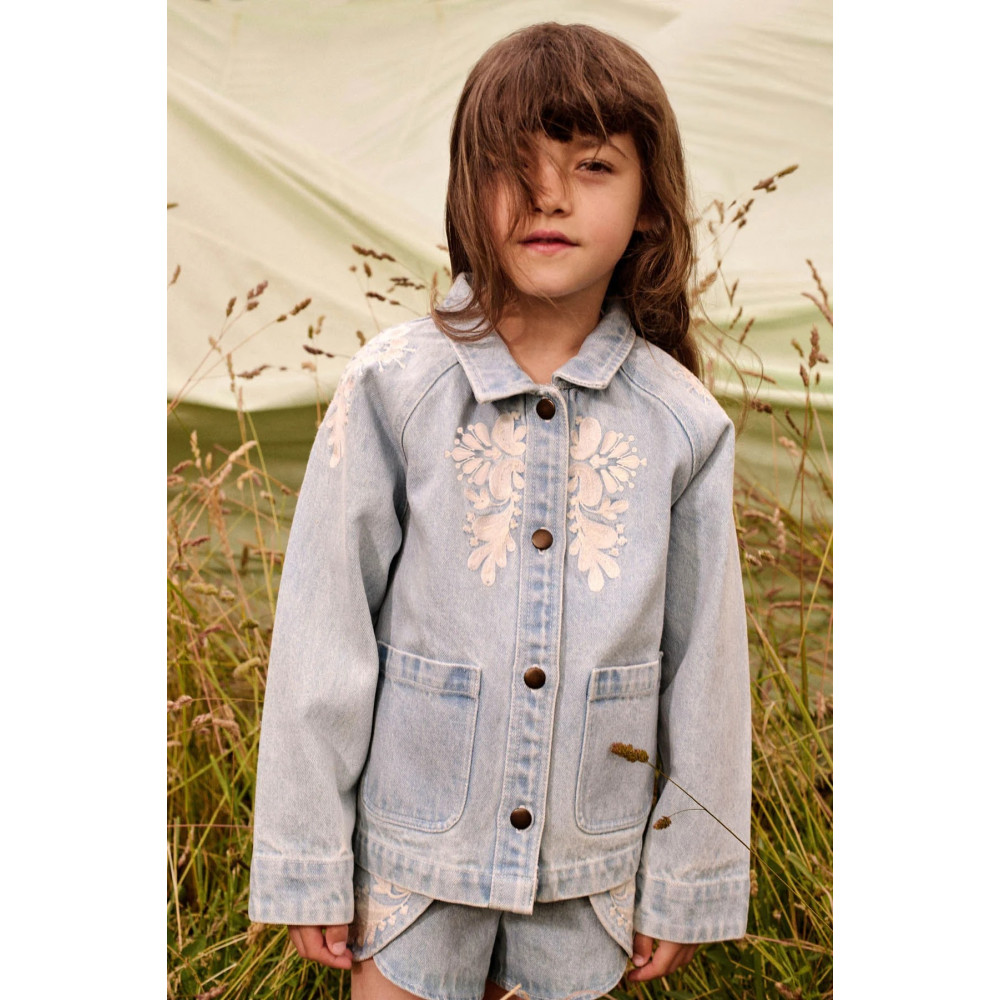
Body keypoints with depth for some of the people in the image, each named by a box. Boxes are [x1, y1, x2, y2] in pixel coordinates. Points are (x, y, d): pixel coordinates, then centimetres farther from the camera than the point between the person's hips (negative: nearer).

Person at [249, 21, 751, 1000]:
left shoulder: (682, 424, -7)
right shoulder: (394, 389, -11)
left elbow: (705, 667, 0)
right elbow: (323, 636, -7)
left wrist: (687, 881, 5)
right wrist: (308, 864, -4)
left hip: (587, 870, 1)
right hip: (413, 854, -1)